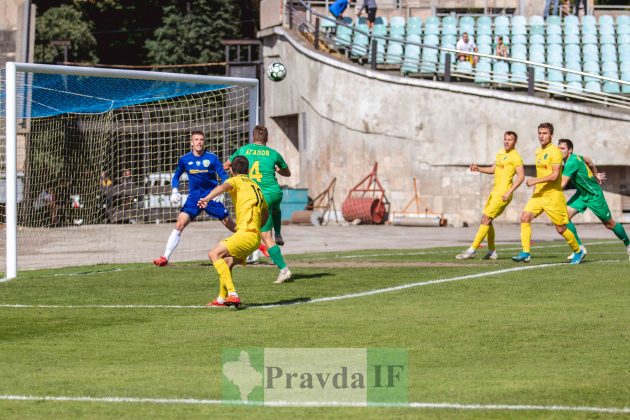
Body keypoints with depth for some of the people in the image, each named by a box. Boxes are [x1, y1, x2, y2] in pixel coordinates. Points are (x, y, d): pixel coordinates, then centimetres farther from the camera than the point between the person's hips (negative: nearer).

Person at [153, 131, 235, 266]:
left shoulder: (211, 158, -7)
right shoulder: (185, 159, -1)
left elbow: (223, 176, -3)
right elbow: (176, 176, 14)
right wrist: (175, 191, -2)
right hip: (194, 198, 1)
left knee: (229, 224, 4)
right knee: (180, 223, -16)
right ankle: (165, 257, -15)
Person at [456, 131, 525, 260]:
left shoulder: (515, 157, -10)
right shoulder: (500, 154, 16)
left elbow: (521, 177, -15)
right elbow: (493, 169, 27)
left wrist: (509, 192, -21)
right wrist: (478, 169, 10)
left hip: (503, 194, -9)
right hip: (495, 192, 9)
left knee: (486, 219, -12)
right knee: (486, 220, 9)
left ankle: (472, 250, -12)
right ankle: (492, 252, 17)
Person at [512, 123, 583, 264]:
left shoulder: (554, 151, -12)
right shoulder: (538, 152, 14)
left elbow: (555, 175, -19)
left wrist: (536, 181, -22)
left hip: (553, 195, -7)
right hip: (538, 194, 7)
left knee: (561, 228, 0)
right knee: (525, 217, -13)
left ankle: (578, 251, 23)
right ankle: (525, 253, -15)